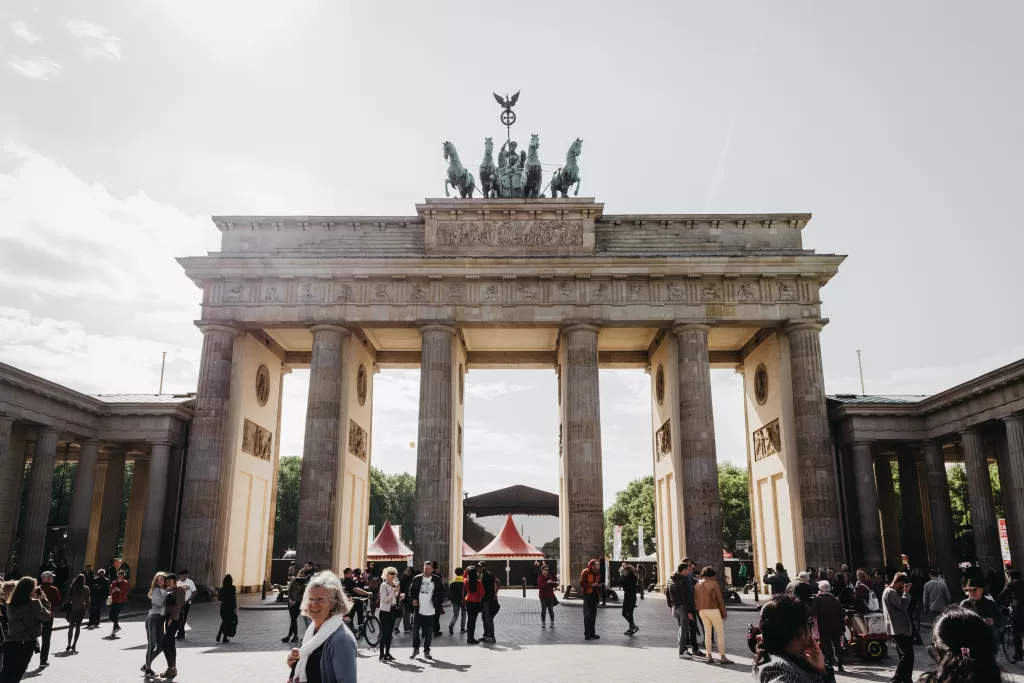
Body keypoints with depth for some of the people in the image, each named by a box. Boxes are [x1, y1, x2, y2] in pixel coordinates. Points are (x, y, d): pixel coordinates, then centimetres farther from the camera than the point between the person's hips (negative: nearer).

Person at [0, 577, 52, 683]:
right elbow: (47, 617, -5)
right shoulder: (34, 604, -17)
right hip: (26, 644, -5)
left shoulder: (11, 604, 3)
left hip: (10, 643, 5)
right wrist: (44, 600, 1)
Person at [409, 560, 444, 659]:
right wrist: (412, 599, -3)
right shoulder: (417, 579, 3)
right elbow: (411, 590, 11)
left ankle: (426, 651, 19)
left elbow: (442, 592, 2)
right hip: (418, 610, 1)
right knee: (415, 630, 6)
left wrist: (438, 601, -8)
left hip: (430, 611, -1)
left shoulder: (437, 580, -2)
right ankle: (415, 649, 23)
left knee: (428, 633, 6)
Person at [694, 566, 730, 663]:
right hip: (713, 610, -5)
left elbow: (696, 599, 9)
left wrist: (699, 609, 15)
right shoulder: (713, 583, -9)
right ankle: (722, 657, 0)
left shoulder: (698, 584, 8)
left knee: (707, 633, 11)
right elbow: (720, 599, -8)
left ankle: (709, 656, 9)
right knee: (720, 633, 3)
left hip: (702, 611, 5)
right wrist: (724, 613, -1)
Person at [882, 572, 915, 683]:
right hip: (899, 629, -11)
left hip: (898, 628, 11)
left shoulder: (890, 591, 19)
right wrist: (906, 593, -8)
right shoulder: (890, 592, -15)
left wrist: (903, 593, 10)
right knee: (908, 655, -13)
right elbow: (903, 605, -20)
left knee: (904, 656, 13)